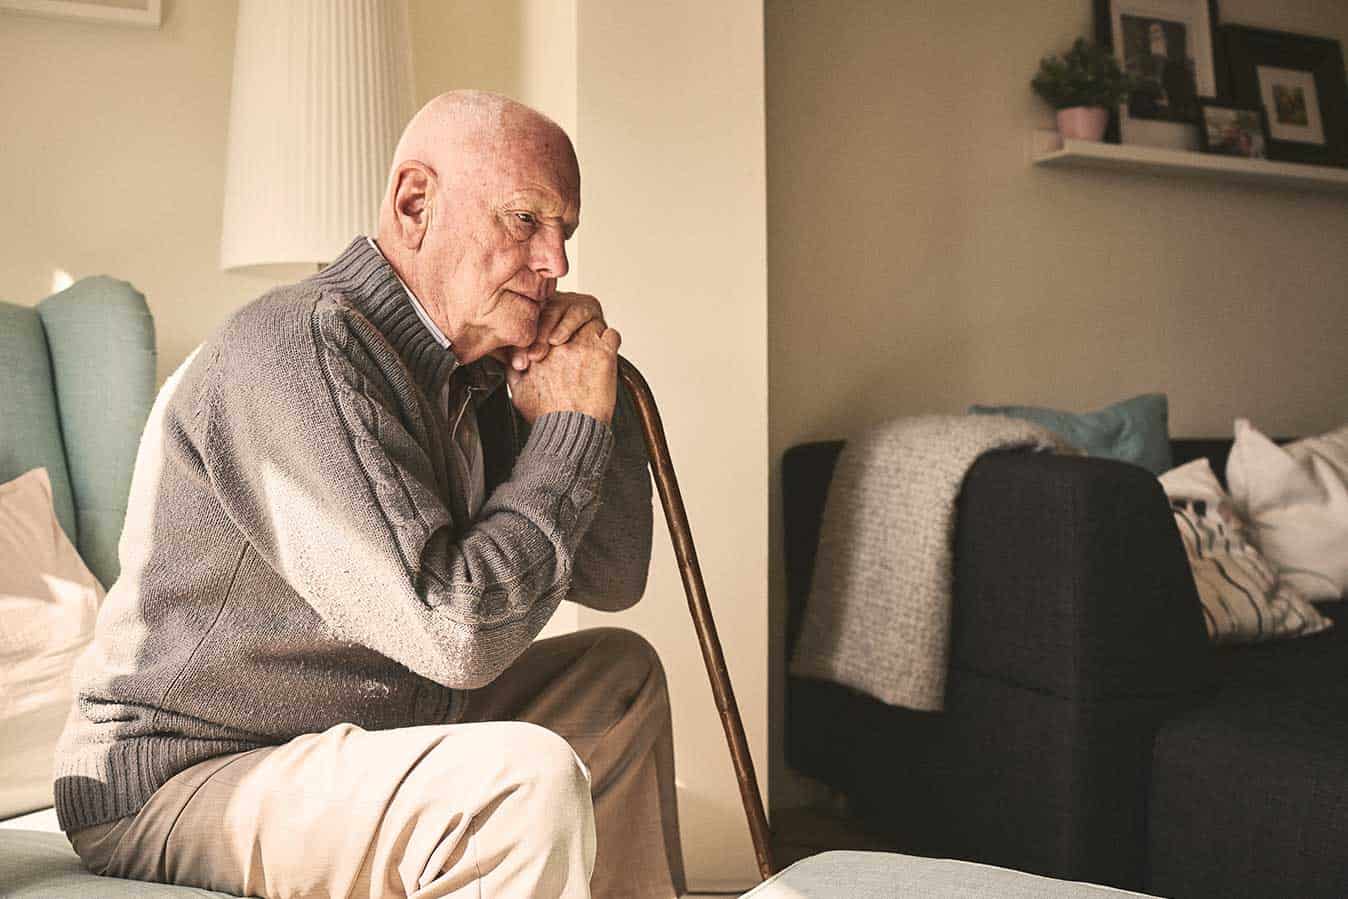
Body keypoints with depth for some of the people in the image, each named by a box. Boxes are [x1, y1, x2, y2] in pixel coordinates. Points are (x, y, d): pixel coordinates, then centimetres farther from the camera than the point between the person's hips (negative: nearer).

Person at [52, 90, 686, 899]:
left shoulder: (475, 370, 5)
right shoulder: (298, 350, -22)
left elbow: (614, 578, 8)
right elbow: (457, 632, -29)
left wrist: (594, 394, -7)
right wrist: (572, 428, -17)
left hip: (353, 740, 9)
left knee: (621, 673, 16)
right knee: (529, 779, -32)